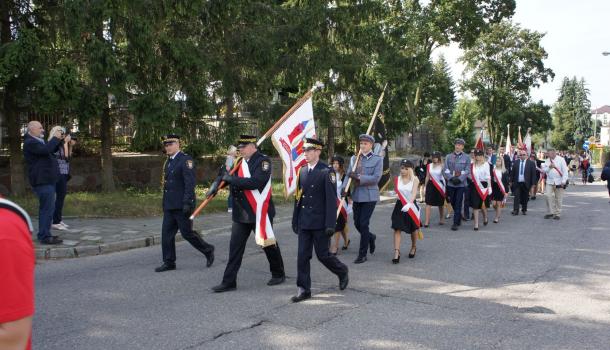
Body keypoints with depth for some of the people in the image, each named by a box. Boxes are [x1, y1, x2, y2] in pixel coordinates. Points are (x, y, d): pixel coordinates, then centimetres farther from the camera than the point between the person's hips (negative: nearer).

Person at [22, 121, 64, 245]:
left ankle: (44, 234, 22)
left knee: (46, 208, 15)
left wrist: (60, 140, 11)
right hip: (42, 181, -11)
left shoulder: (38, 141, 19)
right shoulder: (30, 143, -14)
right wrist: (55, 138, -18)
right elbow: (46, 150, -29)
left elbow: (52, 150, 26)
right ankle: (44, 236, -12)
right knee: (48, 208, -13)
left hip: (46, 180, 11)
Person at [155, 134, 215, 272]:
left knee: (187, 232, -2)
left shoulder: (186, 160, -12)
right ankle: (169, 262, 14)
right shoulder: (168, 161, 14)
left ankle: (208, 250, 18)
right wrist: (165, 203, 18)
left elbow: (190, 183, -18)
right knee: (166, 233, 6)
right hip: (169, 205, 8)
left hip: (182, 205, -8)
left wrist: (187, 203, -23)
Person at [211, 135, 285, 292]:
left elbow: (255, 182, -25)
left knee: (268, 243, 10)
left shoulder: (263, 161, -13)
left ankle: (278, 274, 30)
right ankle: (229, 282, 10)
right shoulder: (241, 162, 9)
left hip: (260, 212, -6)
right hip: (241, 213, 6)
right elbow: (226, 176, 9)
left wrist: (231, 179, -22)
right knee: (235, 247, 4)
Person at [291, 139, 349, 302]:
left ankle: (342, 272, 32)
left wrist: (330, 225, -16)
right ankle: (304, 289, 14)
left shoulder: (327, 172, -11)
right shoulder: (302, 171, 8)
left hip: (320, 223, -5)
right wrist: (295, 220, 13)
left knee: (322, 255, 5)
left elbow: (331, 200, -13)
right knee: (302, 256, 5)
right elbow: (299, 197, 13)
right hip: (304, 223, 6)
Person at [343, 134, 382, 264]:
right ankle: (371, 237, 42)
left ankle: (362, 254, 6)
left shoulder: (377, 159, -3)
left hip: (370, 196, -5)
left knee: (363, 224, -6)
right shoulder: (354, 158, 9)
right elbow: (349, 175, 4)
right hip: (356, 196, 5)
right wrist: (345, 187, -14)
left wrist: (359, 177, -22)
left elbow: (376, 178, -13)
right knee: (357, 223, 11)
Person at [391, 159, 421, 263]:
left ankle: (413, 247, 40)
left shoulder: (414, 179, -9)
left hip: (411, 205, -2)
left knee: (413, 229, 15)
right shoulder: (397, 179, 0)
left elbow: (414, 193, -23)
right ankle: (397, 252, -10)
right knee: (397, 229, -9)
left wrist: (409, 204, -37)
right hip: (400, 206, 2)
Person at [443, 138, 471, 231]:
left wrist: (459, 179, -15)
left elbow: (467, 171, -3)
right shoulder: (448, 157, 7)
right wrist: (451, 178, -13)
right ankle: (459, 217, 33)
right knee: (452, 202, 12)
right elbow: (445, 170, 2)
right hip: (450, 184, 3)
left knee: (458, 203, -4)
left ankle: (456, 223, 1)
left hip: (461, 184, -3)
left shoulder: (466, 157, 2)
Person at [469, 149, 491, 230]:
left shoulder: (486, 164, -2)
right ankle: (476, 224, 4)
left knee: (483, 205, 1)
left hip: (483, 186, -2)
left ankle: (485, 218, 33)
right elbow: (470, 176, 9)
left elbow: (488, 176, -3)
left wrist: (489, 187, -6)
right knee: (475, 205, -1)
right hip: (475, 186, 2)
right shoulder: (472, 165, 8)